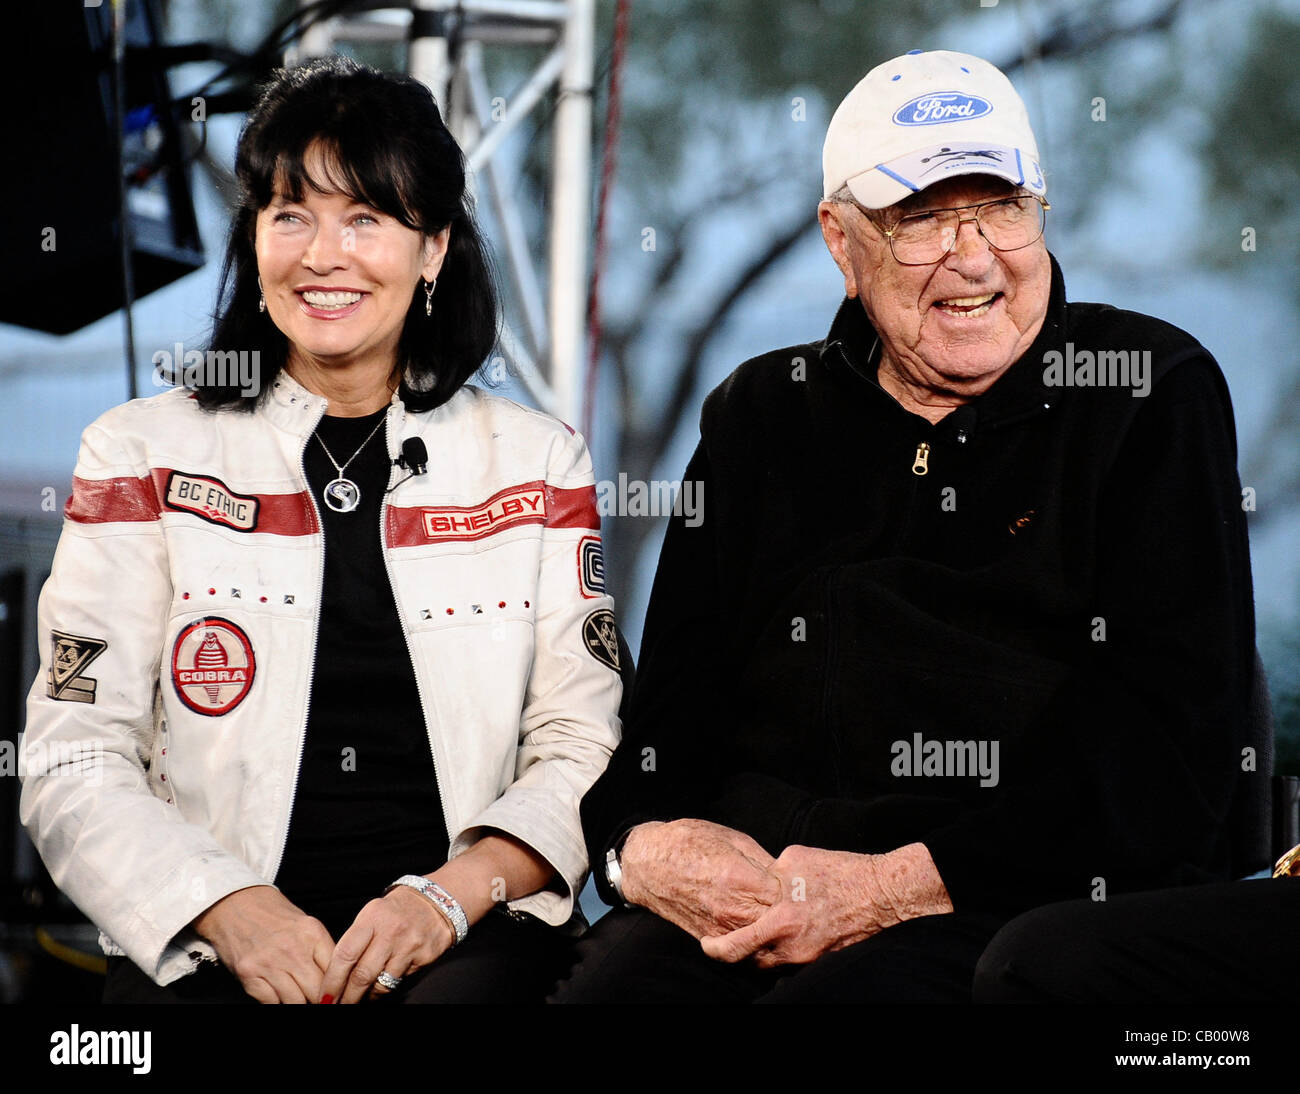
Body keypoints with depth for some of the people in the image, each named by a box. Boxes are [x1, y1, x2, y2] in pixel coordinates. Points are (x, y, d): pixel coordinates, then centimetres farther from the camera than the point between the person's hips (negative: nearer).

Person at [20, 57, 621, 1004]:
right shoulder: (145, 456, 8)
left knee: (476, 991, -32)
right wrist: (231, 909, -14)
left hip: (465, 936, 1)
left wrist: (454, 893, -12)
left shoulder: (537, 463, 12)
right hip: (209, 942, 0)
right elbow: (74, 765, 3)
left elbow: (582, 750, 7)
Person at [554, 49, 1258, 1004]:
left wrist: (903, 886, -13)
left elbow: (1172, 741, -3)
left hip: (1035, 896, -4)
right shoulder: (761, 416, 20)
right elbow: (672, 699, 17)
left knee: (852, 992, -36)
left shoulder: (1153, 393, 7)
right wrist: (639, 843, -8)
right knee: (608, 984, -27)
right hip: (758, 891, 4)